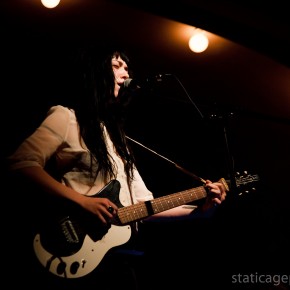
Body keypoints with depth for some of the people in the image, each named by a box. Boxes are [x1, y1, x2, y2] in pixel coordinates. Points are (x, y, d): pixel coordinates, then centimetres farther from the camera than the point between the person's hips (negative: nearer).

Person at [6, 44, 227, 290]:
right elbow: (21, 163, -16)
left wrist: (199, 209, 7)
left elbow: (143, 203, 17)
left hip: (120, 253, 7)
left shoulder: (115, 134, 20)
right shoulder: (67, 117, 0)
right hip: (77, 259, -7)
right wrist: (81, 202, -21)